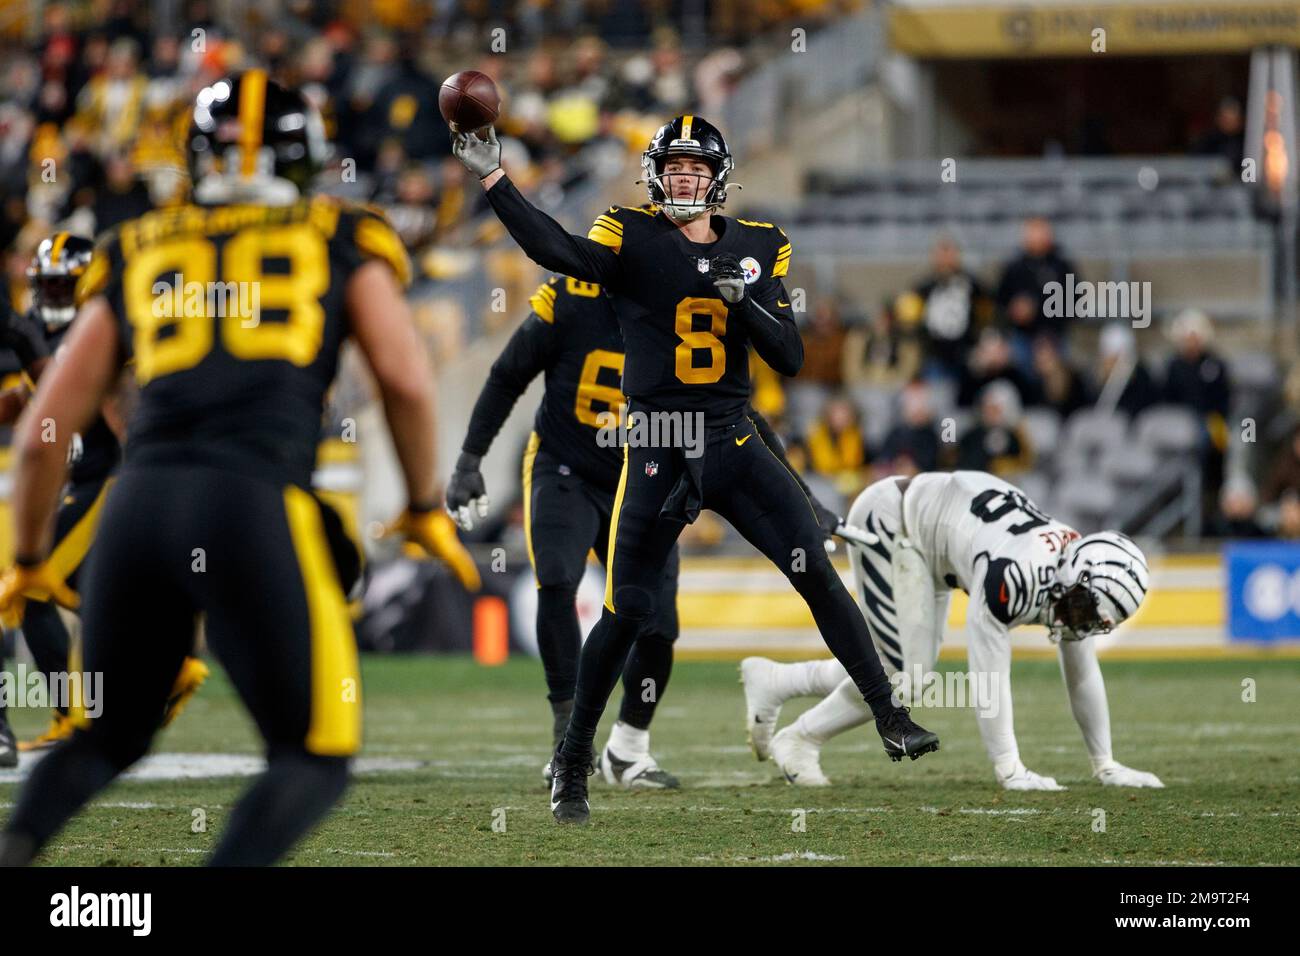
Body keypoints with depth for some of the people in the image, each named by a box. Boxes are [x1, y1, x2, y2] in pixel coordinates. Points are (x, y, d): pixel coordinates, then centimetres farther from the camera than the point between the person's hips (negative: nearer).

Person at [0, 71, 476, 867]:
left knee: (110, 735, 24)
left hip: (139, 505, 3)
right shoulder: (340, 243, 17)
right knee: (315, 761, 8)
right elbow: (407, 380, 4)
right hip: (256, 509, -3)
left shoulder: (138, 257, 22)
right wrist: (426, 508, 20)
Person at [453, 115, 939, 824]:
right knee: (625, 611, -2)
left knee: (818, 574, -5)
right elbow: (562, 253, -25)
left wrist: (745, 300, -14)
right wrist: (493, 179, -34)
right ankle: (572, 760, 12)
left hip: (733, 445, 3)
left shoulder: (757, 247, 6)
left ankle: (888, 715, 4)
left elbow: (789, 359, 3)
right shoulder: (633, 238, -4)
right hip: (656, 455, -3)